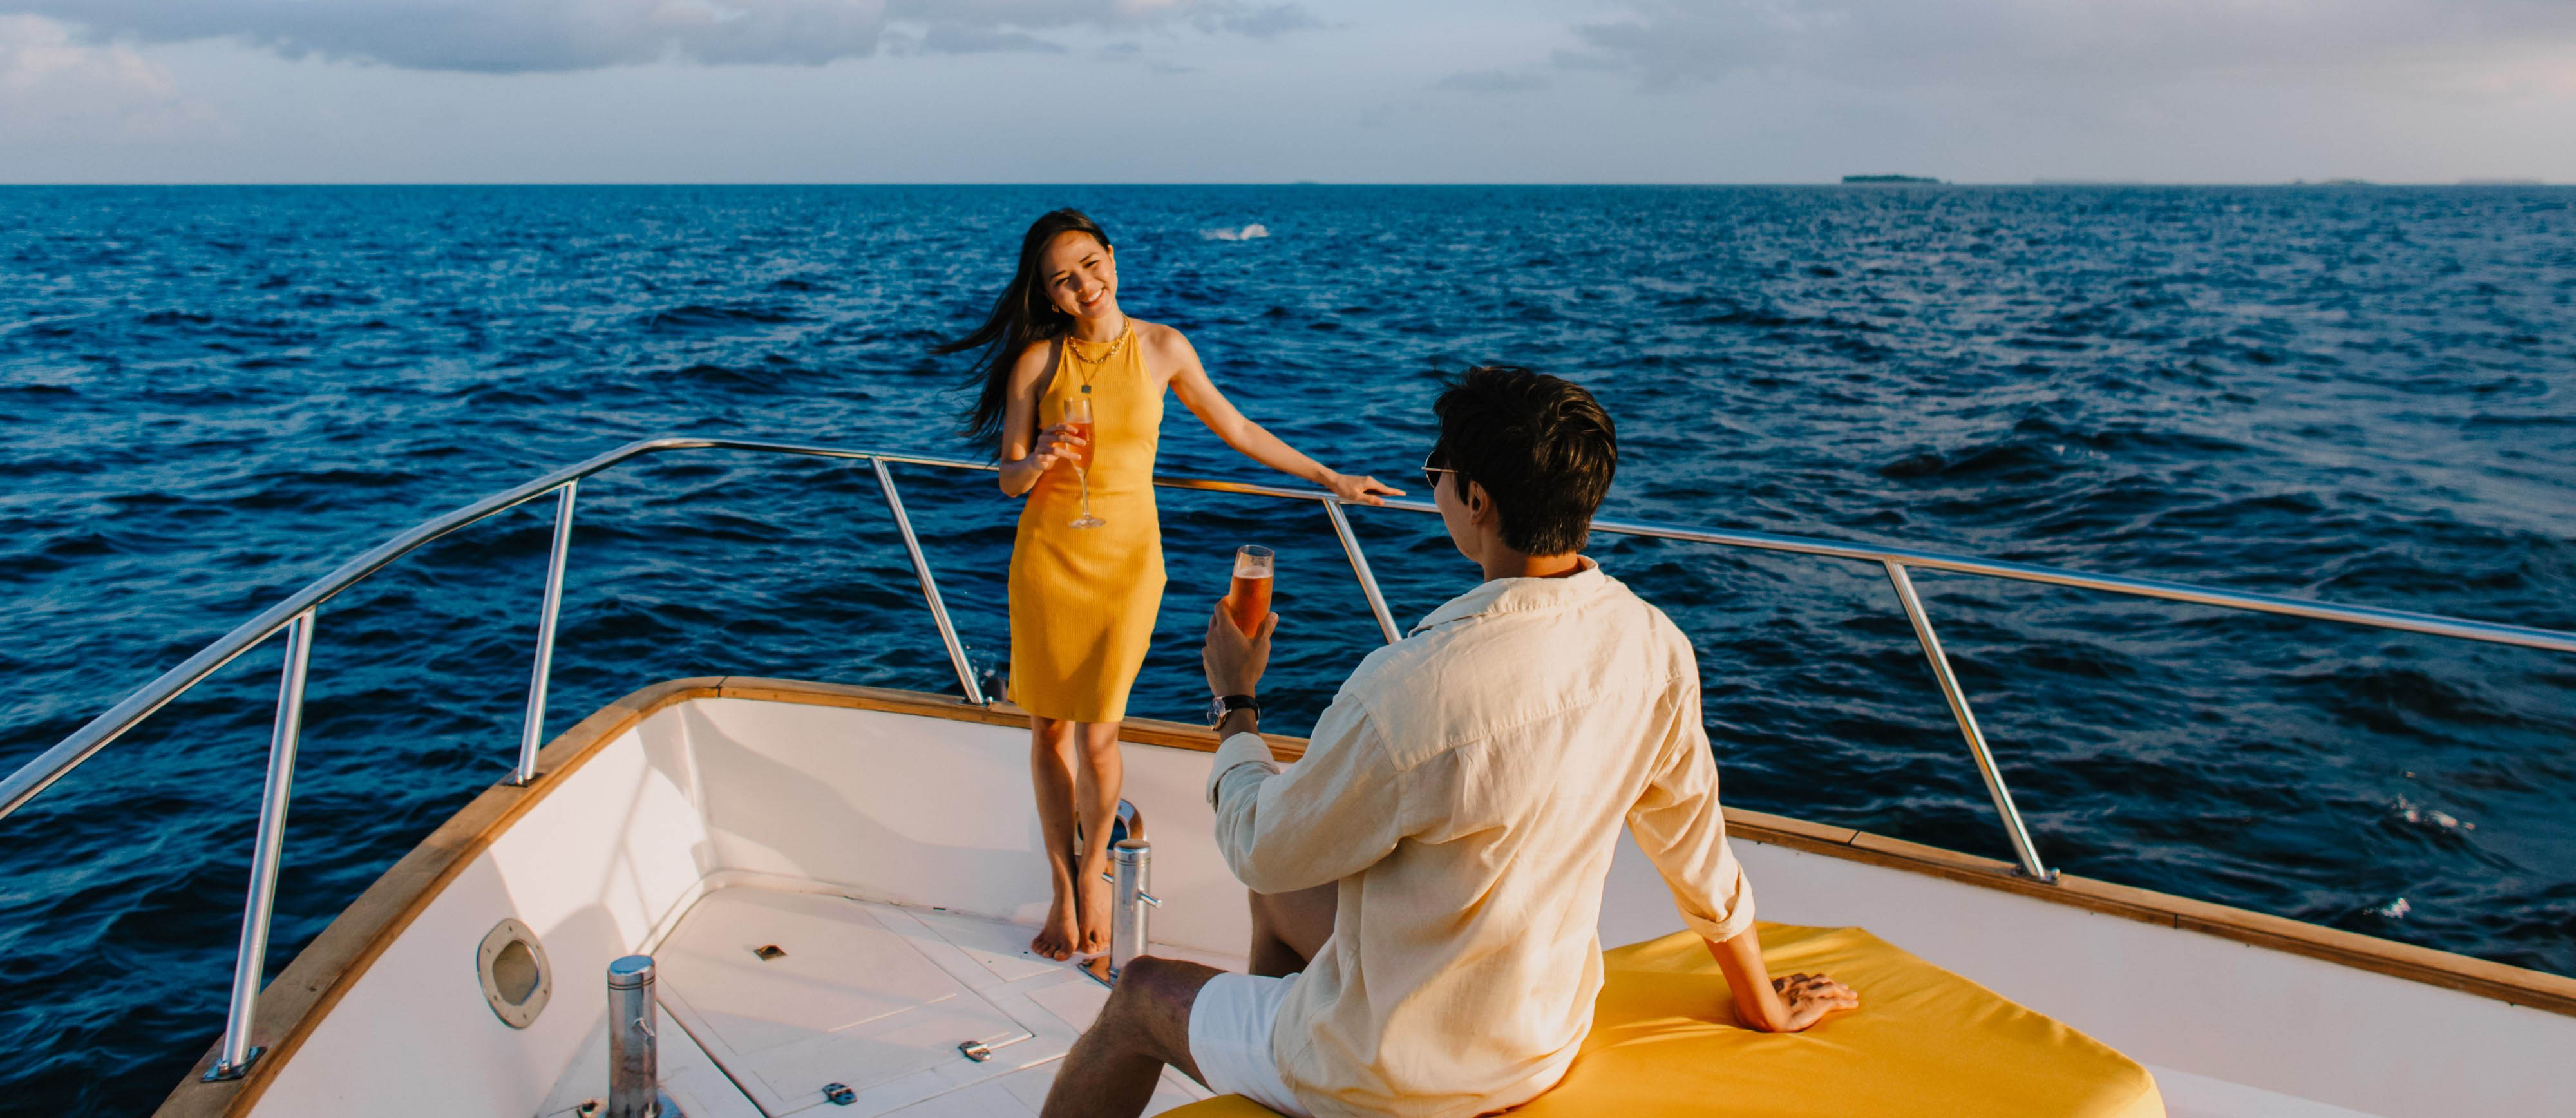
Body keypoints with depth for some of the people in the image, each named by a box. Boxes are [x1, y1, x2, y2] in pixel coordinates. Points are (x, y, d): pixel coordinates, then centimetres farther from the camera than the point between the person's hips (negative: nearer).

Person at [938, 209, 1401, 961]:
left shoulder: (1162, 348, -2)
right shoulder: (1037, 359, -3)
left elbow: (1235, 429, 10)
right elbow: (1009, 479, 1)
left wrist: (1331, 480, 15)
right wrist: (1038, 463, -23)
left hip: (1126, 558, -1)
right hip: (1046, 553, 1)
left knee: (1097, 735, -4)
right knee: (1049, 728, 7)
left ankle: (1095, 871, 24)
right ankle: (1063, 890, 25)